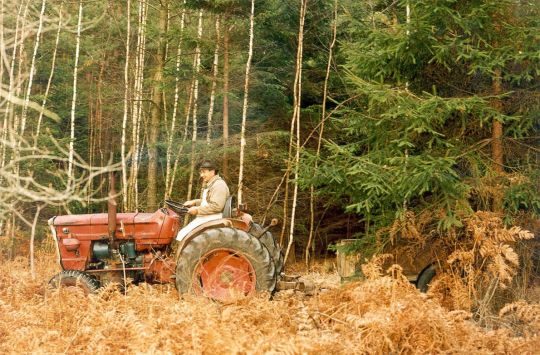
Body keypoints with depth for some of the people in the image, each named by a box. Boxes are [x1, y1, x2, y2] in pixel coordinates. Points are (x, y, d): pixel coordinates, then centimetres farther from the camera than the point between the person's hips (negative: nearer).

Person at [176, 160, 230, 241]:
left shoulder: (219, 185, -15)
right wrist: (194, 202, 14)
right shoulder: (209, 185, 19)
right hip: (204, 217, 11)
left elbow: (216, 206, -24)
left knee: (184, 235, -19)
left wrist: (197, 210, -18)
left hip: (211, 219, -11)